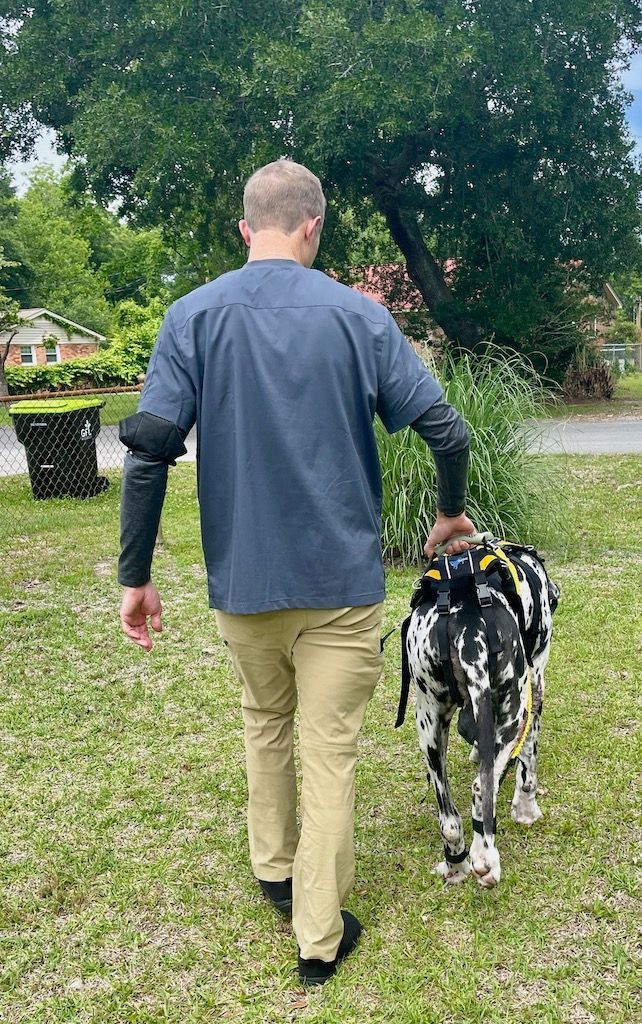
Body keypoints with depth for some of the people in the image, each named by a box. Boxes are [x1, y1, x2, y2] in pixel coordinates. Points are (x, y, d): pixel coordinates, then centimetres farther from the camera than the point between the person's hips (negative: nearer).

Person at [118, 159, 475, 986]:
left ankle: (274, 872, 41)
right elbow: (446, 430, -5)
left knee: (264, 726, 24)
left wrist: (134, 574, -4)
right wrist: (451, 513, 14)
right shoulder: (358, 315, -3)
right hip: (341, 579, -1)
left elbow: (149, 445, -11)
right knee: (330, 753, 8)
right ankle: (319, 937, 20)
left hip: (242, 579, 2)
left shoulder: (193, 316, -3)